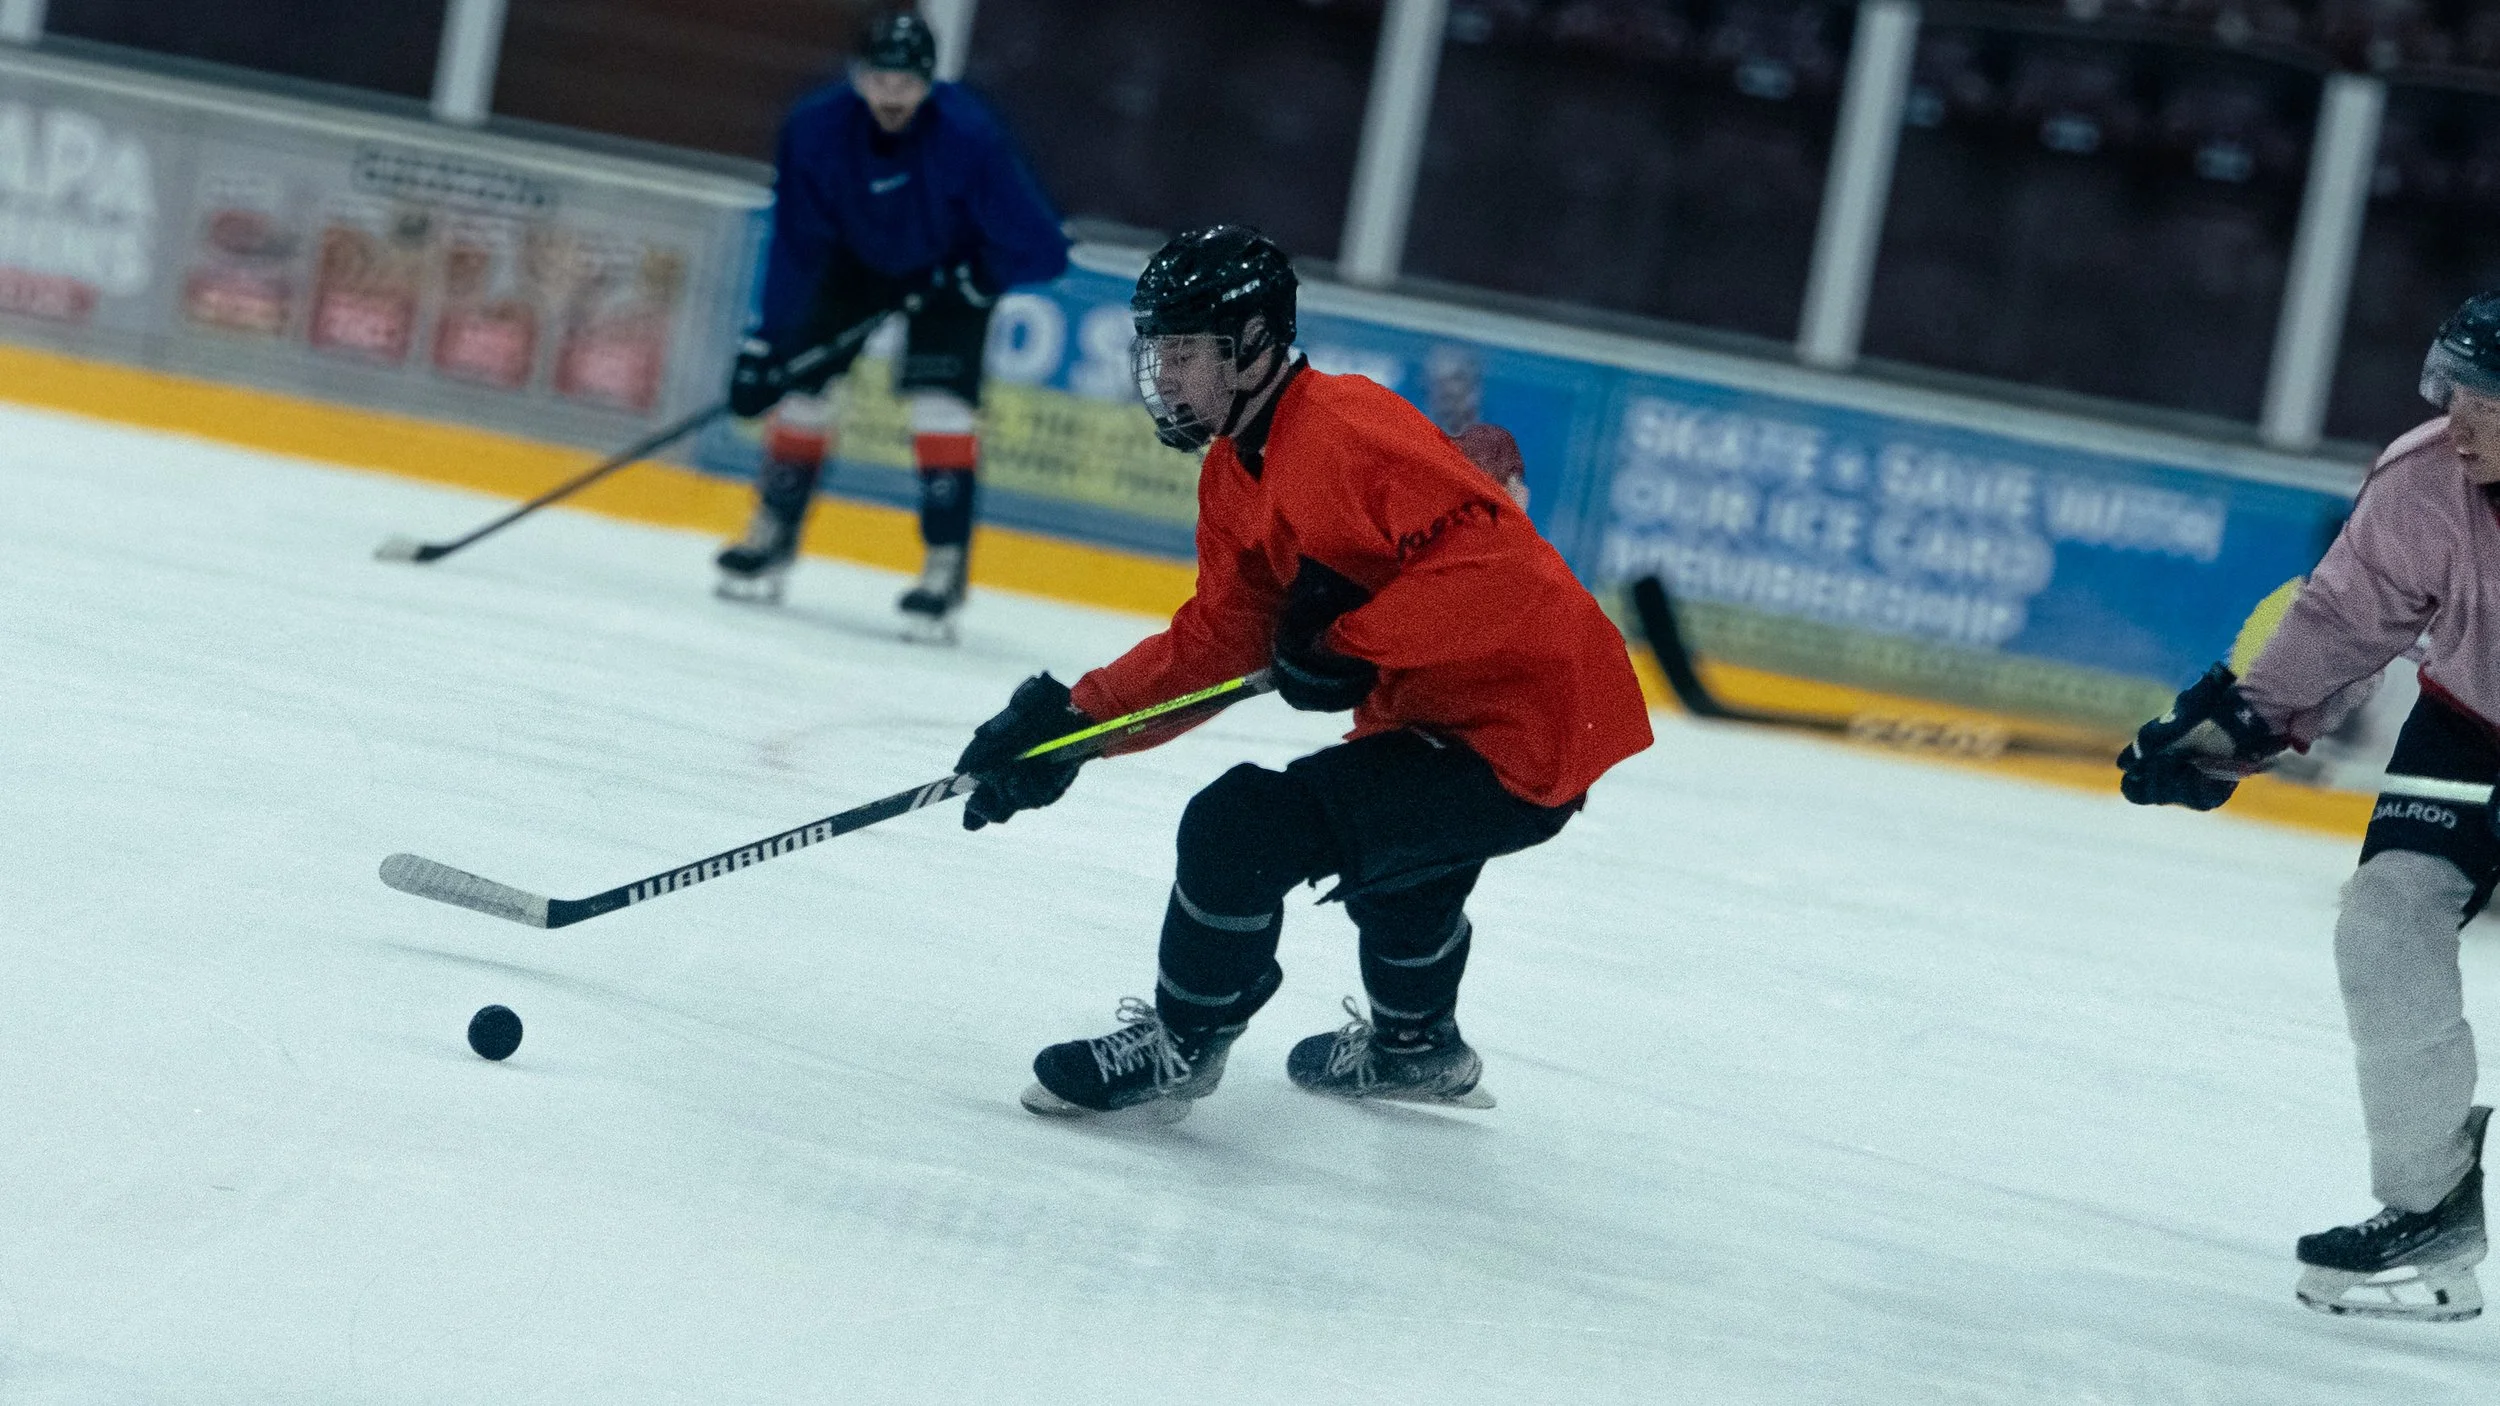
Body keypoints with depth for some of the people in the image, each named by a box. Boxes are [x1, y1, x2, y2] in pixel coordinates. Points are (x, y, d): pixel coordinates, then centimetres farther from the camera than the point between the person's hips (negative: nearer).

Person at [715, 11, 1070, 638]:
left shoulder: (967, 135, -34)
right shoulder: (817, 128, -27)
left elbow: (1040, 250, -28)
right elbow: (796, 247, -18)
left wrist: (967, 279, -31)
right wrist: (766, 344, -21)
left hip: (951, 271, -3)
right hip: (856, 259, 3)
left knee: (941, 401, -17)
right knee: (807, 384, -3)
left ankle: (945, 568, -12)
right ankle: (772, 536, 17)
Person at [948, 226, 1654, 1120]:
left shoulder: (1348, 429, -21)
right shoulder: (1234, 474, 11)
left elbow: (1493, 555, -30)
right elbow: (1218, 639, 13)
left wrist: (1352, 643, -30)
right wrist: (1072, 718, 5)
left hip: (1526, 731, -11)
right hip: (1444, 711, 11)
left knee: (1241, 827, -17)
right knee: (1396, 842, 39)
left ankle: (1180, 1046, 5)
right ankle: (1415, 1044, 63)